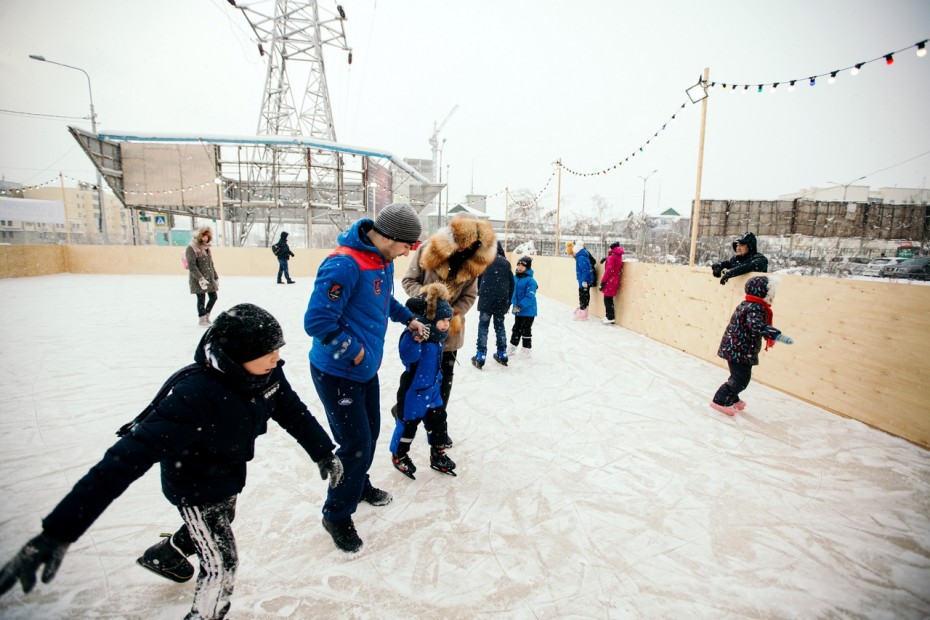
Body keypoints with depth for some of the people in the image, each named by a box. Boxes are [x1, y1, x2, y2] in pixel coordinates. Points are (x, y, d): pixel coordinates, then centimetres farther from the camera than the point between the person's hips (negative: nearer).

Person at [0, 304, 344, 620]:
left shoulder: (267, 373, -23)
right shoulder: (194, 395, -42)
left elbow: (293, 412, -9)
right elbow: (129, 456, -43)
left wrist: (324, 453, -6)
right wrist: (56, 533, -43)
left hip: (229, 474, 7)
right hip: (195, 487, -7)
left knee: (218, 526, 33)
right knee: (221, 563, 4)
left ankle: (163, 555, 64)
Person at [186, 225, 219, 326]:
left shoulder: (206, 247, 12)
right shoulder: (191, 248, -11)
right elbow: (192, 266, -18)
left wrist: (216, 277, 18)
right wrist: (200, 279, -25)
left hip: (210, 278, 7)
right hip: (198, 280, -7)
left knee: (213, 297, 11)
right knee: (201, 299, 2)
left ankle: (206, 316, 30)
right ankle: (202, 320, 18)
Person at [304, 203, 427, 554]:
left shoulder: (384, 259, 2)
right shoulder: (344, 265, -29)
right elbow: (317, 321, -29)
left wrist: (408, 318, 11)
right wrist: (354, 350, -20)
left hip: (367, 368, 9)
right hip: (337, 373, -9)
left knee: (370, 434, 21)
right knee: (356, 444, -1)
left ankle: (359, 486, 48)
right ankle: (337, 515, 24)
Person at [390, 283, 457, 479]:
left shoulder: (437, 335, 0)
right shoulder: (414, 333, -25)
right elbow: (408, 357, -36)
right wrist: (415, 339, -45)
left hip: (432, 387, 8)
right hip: (413, 388, -7)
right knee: (408, 423, 9)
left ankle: (437, 454, 33)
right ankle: (399, 455, 32)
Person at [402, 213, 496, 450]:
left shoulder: (473, 261, -8)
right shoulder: (427, 250, -16)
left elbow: (470, 295, -1)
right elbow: (409, 280, -8)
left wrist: (456, 314, -18)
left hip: (450, 329, 2)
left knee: (444, 380, 11)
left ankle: (436, 427, 30)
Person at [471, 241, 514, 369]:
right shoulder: (506, 262, 10)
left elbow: (479, 278, 4)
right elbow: (511, 283, 11)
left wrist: (480, 293, 19)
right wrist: (508, 301, 17)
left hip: (486, 297, -3)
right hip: (501, 299, 3)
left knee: (483, 325, 1)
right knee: (500, 325, 15)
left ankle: (481, 356, -3)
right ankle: (502, 354, 20)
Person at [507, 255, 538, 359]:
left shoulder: (530, 280, -19)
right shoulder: (515, 278, 2)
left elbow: (530, 296, -24)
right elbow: (511, 291, 13)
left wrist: (521, 306, -28)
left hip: (528, 311, -6)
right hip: (517, 310, 7)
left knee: (525, 330, 5)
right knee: (516, 329, 17)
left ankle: (527, 348, 21)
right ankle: (512, 346, 29)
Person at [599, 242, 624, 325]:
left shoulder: (611, 257, -14)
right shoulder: (618, 257, 11)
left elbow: (609, 270, -20)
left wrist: (602, 282, -18)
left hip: (610, 281, -9)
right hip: (615, 281, 9)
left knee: (607, 300, -2)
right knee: (609, 300, 16)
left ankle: (610, 318, 1)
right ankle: (610, 317, 21)